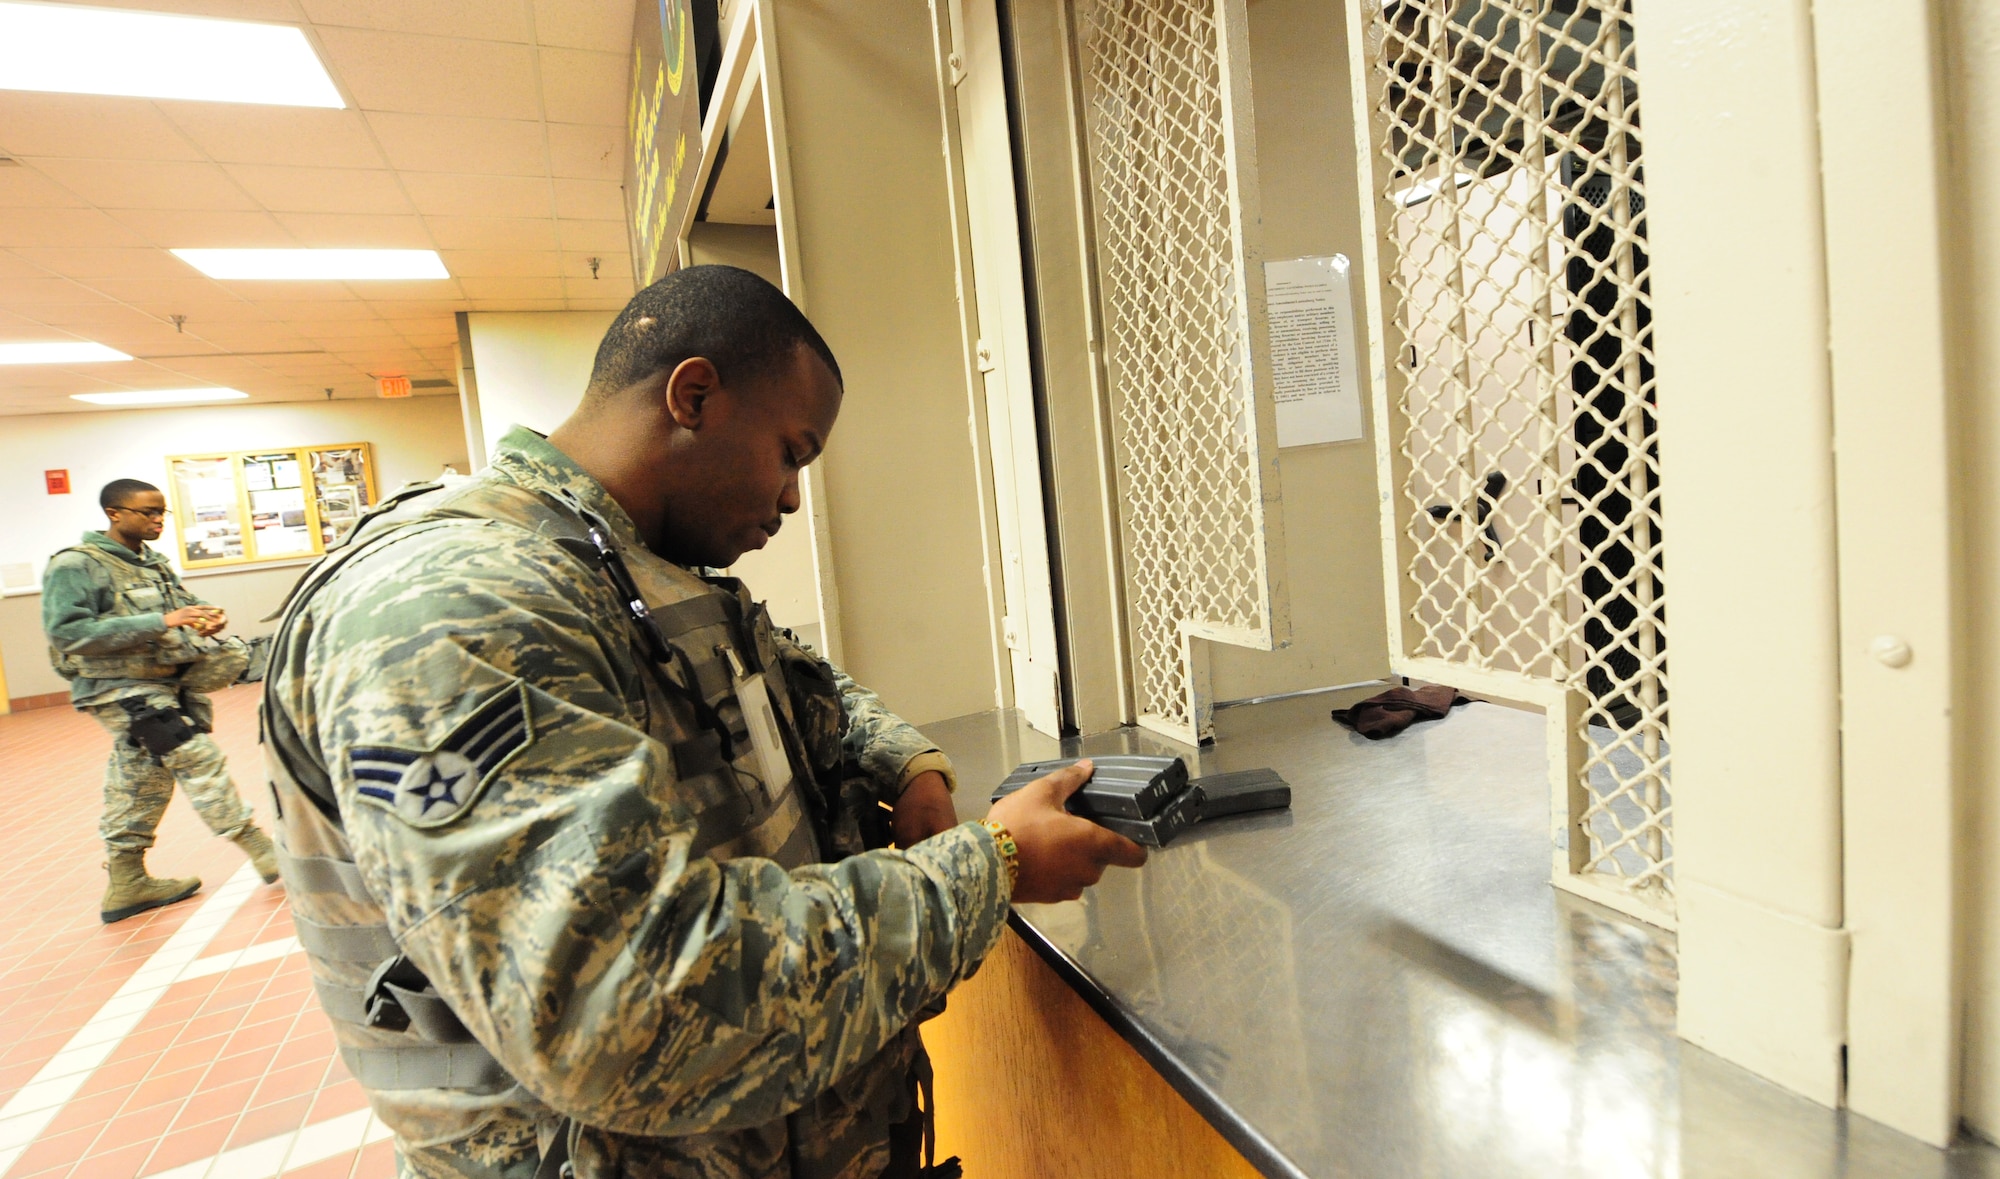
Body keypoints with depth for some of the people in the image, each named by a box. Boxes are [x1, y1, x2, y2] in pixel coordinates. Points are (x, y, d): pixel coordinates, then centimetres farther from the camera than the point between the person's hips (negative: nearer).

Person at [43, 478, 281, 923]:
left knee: (142, 782, 14)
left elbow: (185, 602, 16)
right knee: (200, 760, -13)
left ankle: (126, 884, 25)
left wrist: (207, 616, -10)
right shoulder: (74, 566, -11)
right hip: (121, 689, -8)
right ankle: (263, 854, -10)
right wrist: (160, 622, -28)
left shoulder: (154, 562, 11)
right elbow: (67, 633, -20)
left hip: (166, 682, 8)